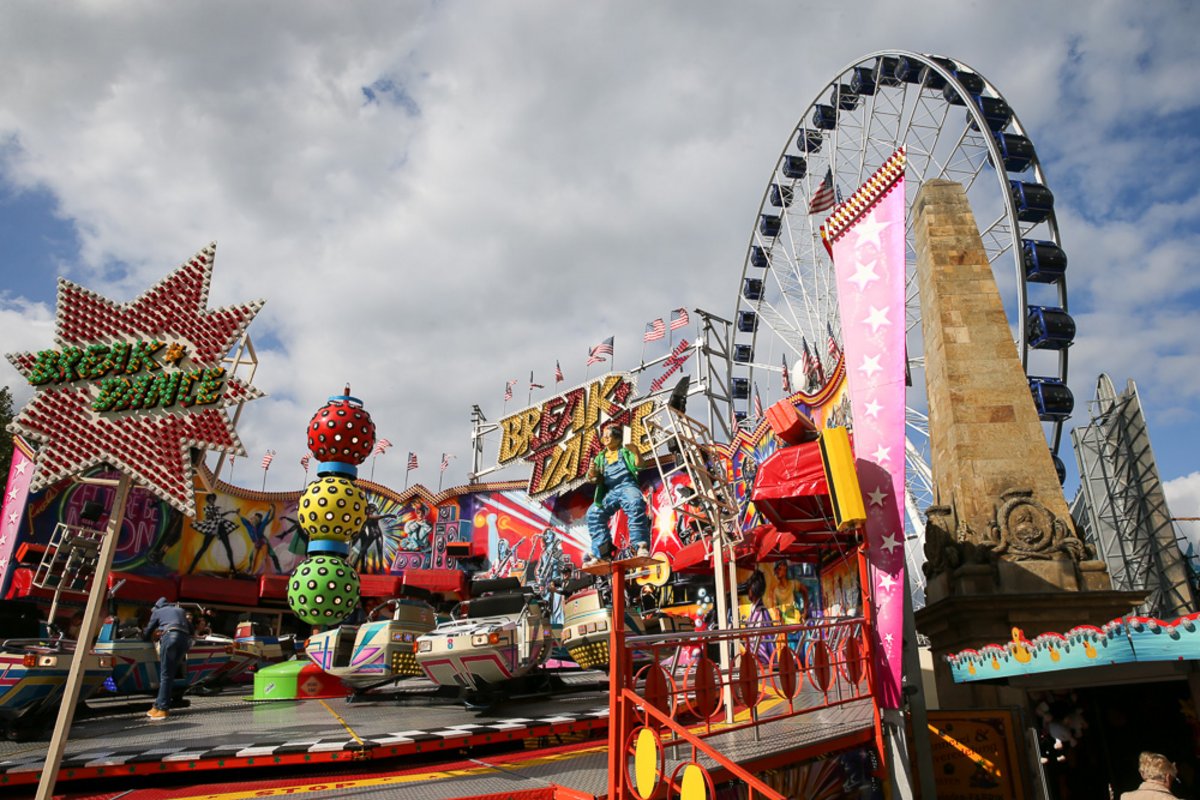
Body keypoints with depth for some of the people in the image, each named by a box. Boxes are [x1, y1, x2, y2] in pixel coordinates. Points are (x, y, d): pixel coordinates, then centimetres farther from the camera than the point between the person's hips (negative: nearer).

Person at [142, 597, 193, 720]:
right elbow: (191, 629, 32)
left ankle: (162, 709, -10)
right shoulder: (181, 611, 35)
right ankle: (159, 706, 9)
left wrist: (144, 636, 49)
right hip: (185, 639, 4)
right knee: (170, 674, 10)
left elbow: (147, 633, 29)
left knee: (165, 674, -5)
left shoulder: (158, 612, 25)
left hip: (170, 635, -4)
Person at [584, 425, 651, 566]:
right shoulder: (600, 457, 24)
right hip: (610, 492, 4)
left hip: (627, 486, -4)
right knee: (593, 513, -21)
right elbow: (592, 479, 17)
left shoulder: (625, 452, 16)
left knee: (635, 503, -37)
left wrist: (636, 453, -17)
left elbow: (638, 466, 2)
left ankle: (641, 547, -45)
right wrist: (592, 474, -8)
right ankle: (601, 553, -23)